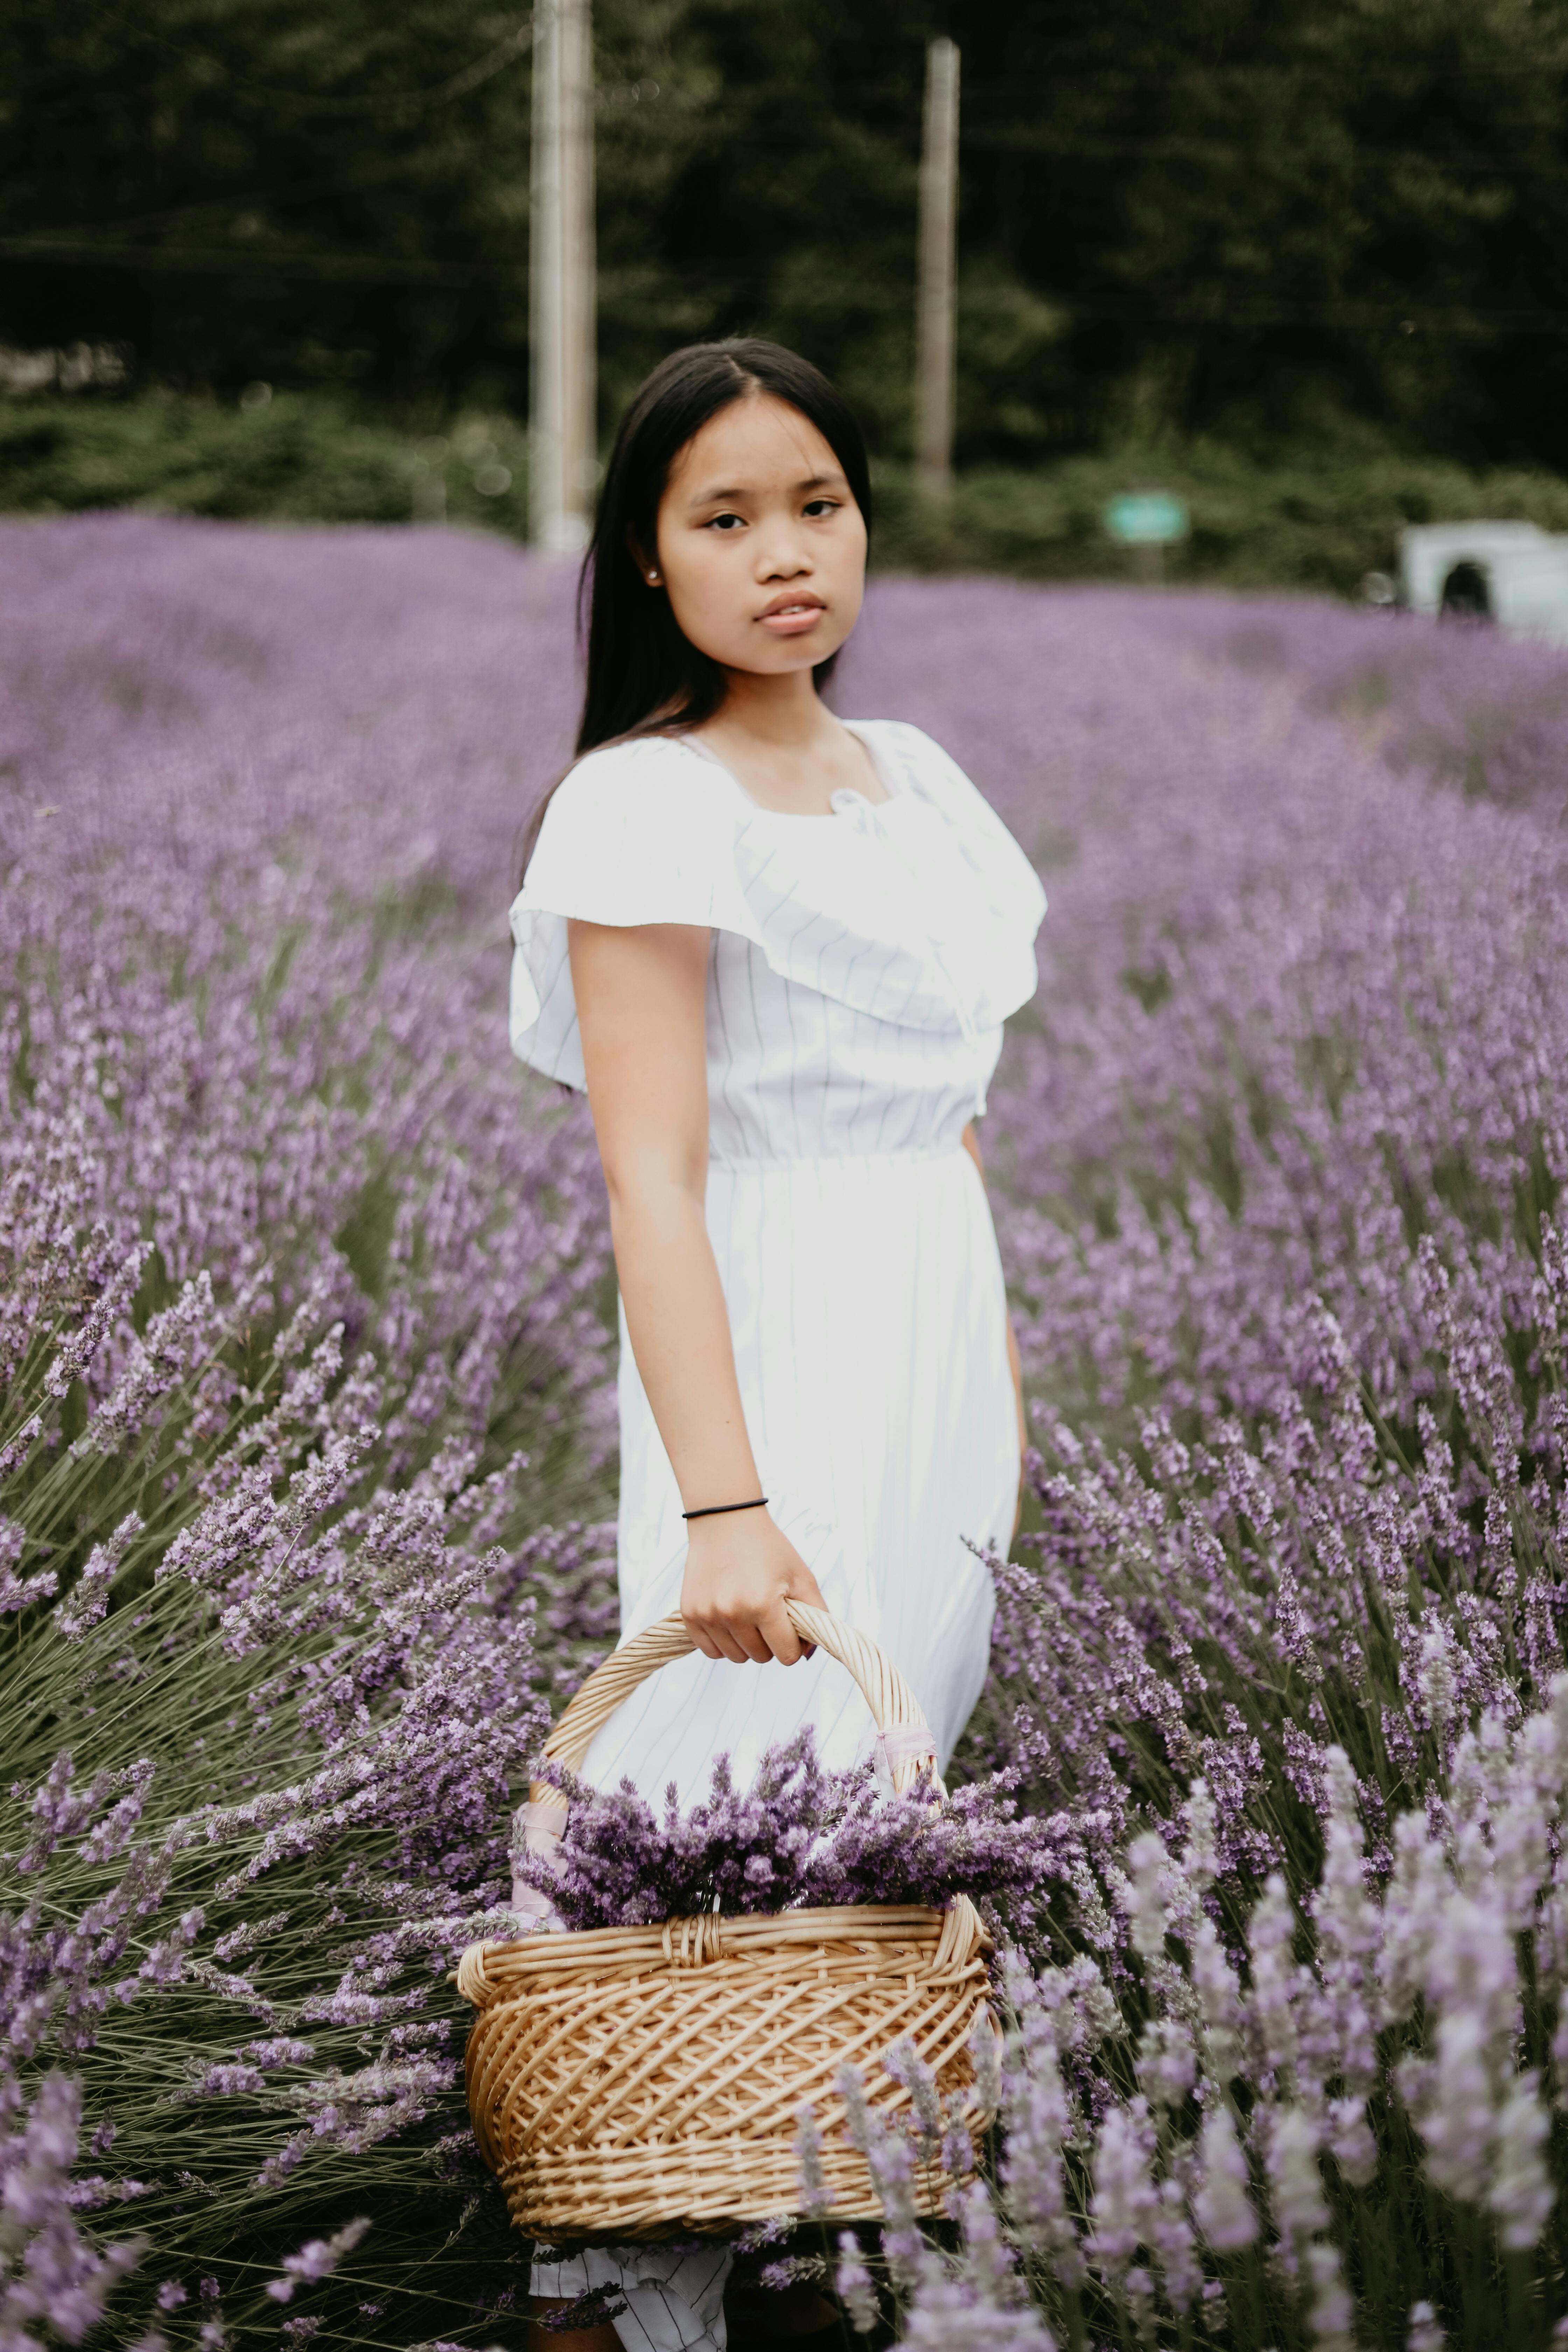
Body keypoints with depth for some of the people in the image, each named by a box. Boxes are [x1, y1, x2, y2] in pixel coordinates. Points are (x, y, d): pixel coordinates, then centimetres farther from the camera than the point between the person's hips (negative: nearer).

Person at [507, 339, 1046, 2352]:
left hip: (941, 1330, 8)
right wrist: (720, 1503, -25)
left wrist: (1000, 1381, 15)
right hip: (772, 1346, -7)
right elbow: (652, 1180, -18)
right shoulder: (648, 806, -11)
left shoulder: (912, 779, 12)